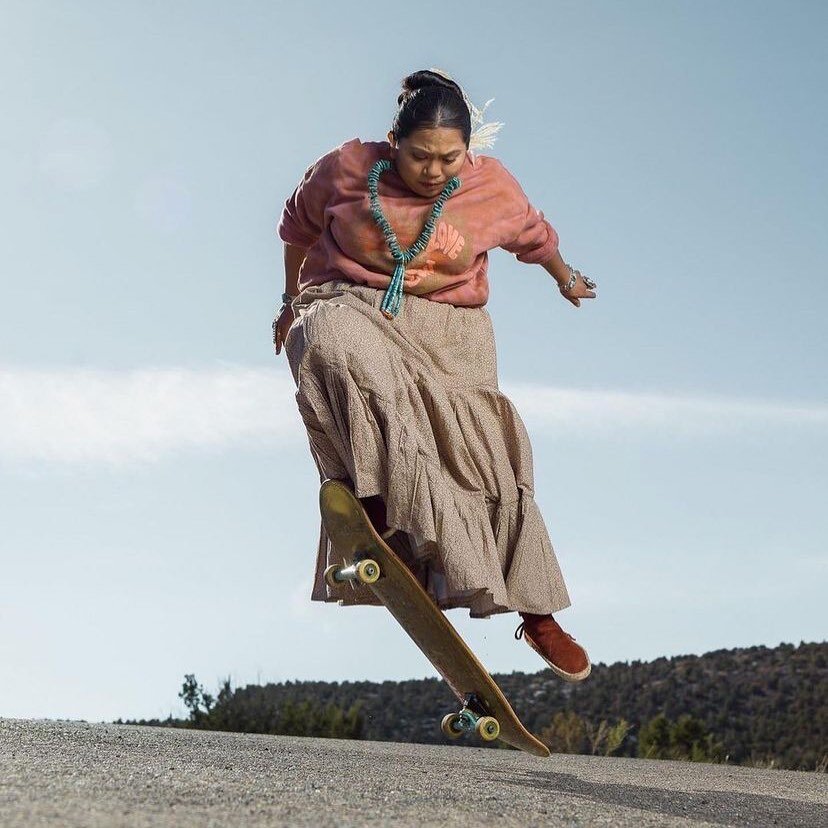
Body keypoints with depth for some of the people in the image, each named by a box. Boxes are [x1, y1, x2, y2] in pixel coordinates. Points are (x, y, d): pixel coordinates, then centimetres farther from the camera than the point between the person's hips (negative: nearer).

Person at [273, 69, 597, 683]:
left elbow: (535, 235, 22)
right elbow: (299, 227, 16)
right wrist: (292, 302, 27)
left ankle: (537, 612, -9)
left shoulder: (493, 185, 0)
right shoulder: (346, 169, -4)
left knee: (484, 447, -17)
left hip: (448, 325, 1)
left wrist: (568, 281, 39)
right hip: (347, 307, -1)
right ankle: (380, 513, -41)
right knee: (345, 354, -39)